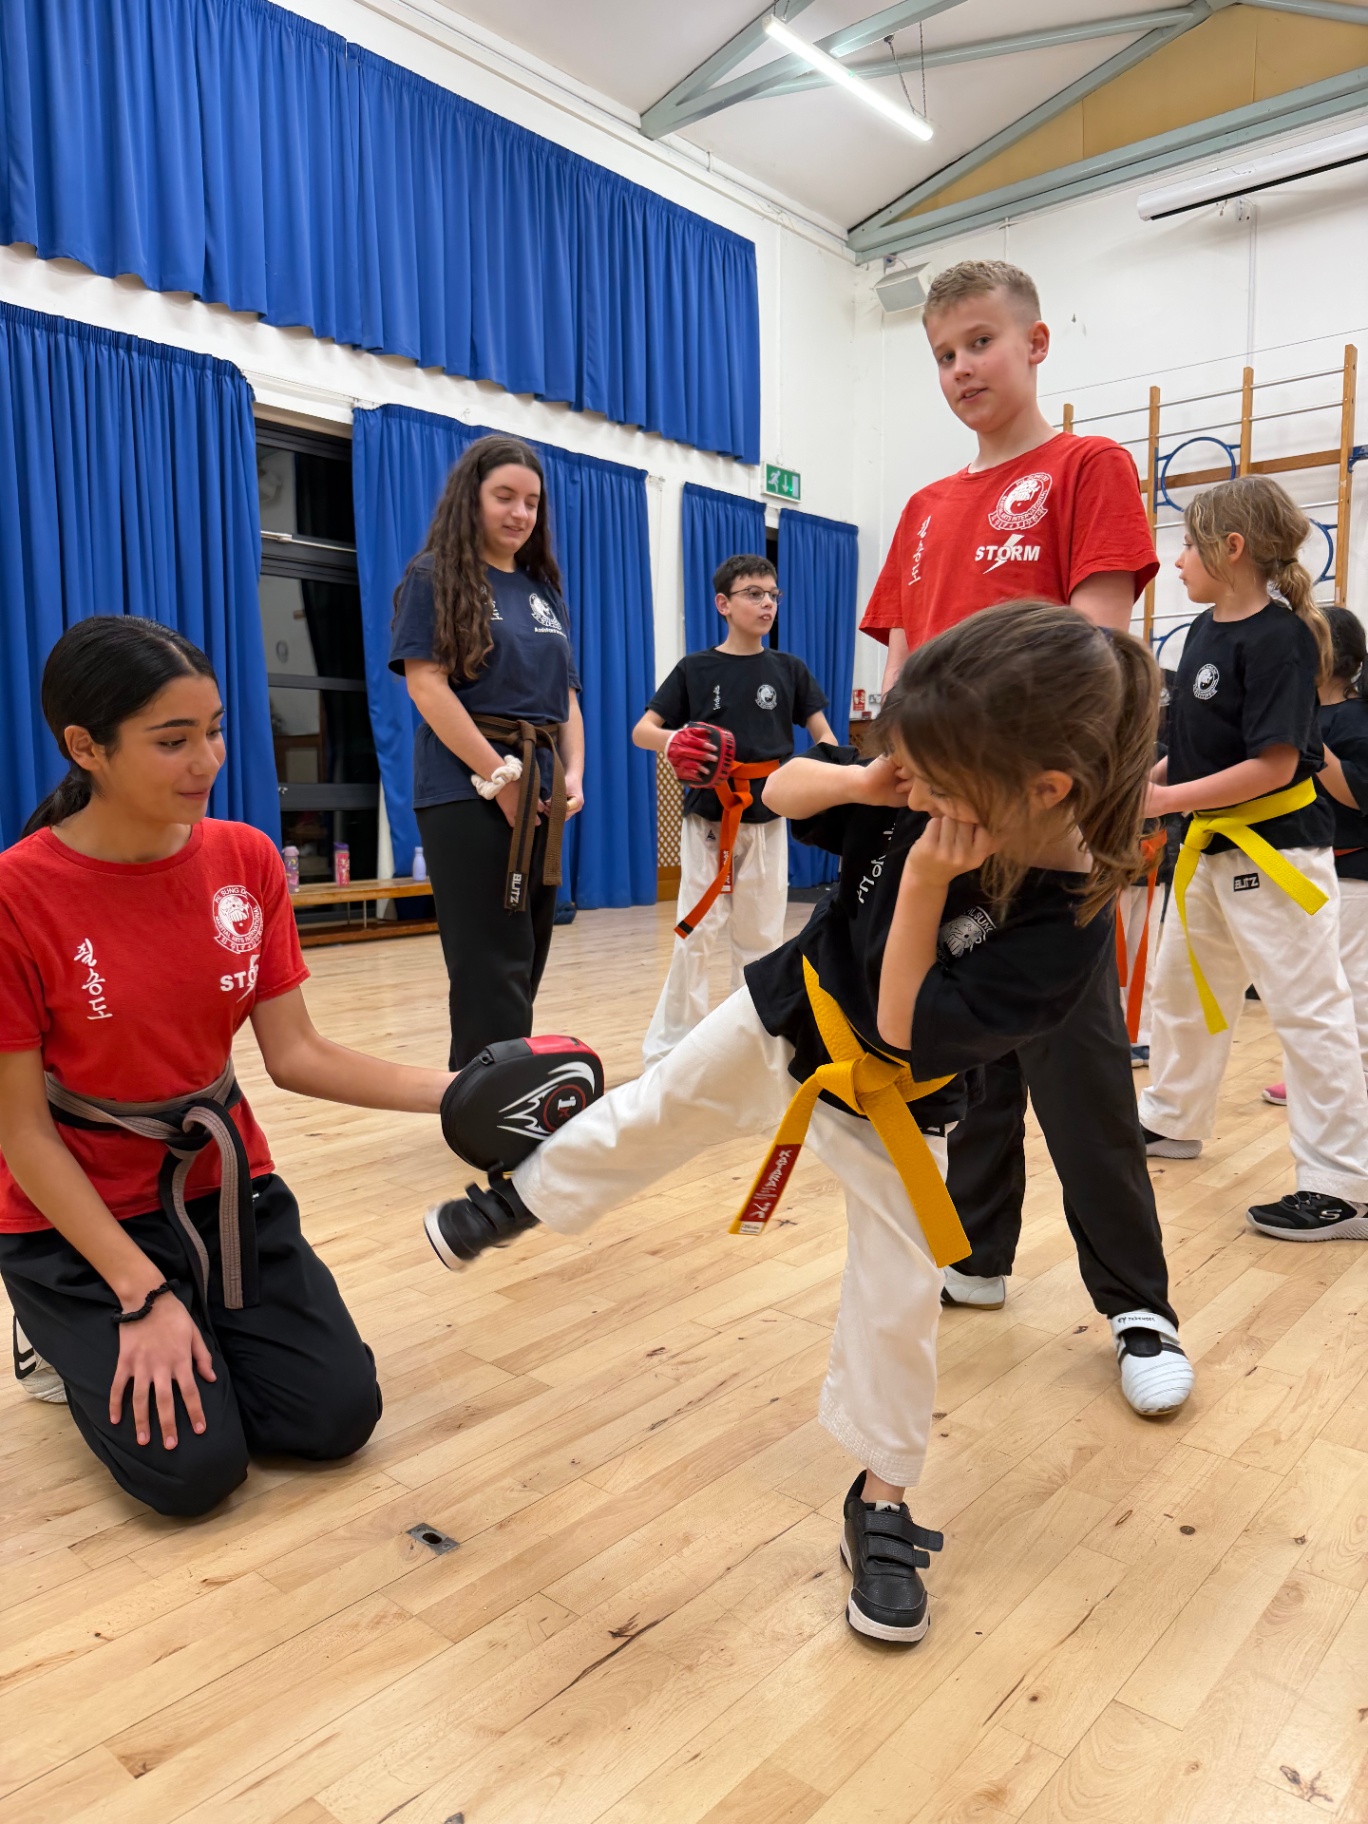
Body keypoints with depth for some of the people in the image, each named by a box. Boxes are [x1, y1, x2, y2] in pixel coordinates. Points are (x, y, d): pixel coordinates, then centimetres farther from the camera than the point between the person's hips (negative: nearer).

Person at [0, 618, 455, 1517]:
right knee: (196, 1467, -12)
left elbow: (295, 1055, -8)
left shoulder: (248, 859, -8)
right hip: (80, 1214, -4)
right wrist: (145, 1294, -17)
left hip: (225, 1184, 4)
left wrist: (457, 1090, -21)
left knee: (340, 1417, -3)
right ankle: (77, 1343, 17)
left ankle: (191, 1344, 23)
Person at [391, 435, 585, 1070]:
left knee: (525, 964, 9)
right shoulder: (434, 577, 1)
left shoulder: (545, 592, 19)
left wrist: (572, 774, -1)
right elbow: (427, 685, -10)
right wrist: (501, 778, -15)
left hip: (540, 798, 7)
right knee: (495, 972, -9)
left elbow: (566, 697, 17)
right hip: (467, 794, -6)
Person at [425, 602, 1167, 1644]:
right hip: (781, 1021, 4)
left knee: (896, 1303, 3)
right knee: (648, 1118, 20)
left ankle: (881, 1502, 28)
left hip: (889, 1106, -4)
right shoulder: (927, 795, -22)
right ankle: (522, 1198, 50)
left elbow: (906, 1031, -32)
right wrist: (860, 780, -30)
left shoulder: (1067, 923, -34)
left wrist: (925, 881, -40)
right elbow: (783, 791, -9)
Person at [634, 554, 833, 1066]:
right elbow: (642, 730, -2)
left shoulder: (789, 669, 5)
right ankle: (667, 1047, 5)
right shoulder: (695, 669, 0)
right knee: (697, 935, -5)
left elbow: (823, 735, 5)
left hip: (767, 822, 2)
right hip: (706, 819, -2)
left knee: (760, 937, 9)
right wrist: (674, 741, -24)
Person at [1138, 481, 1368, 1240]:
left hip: (1278, 851, -9)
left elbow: (1274, 764, -22)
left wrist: (1166, 800, -22)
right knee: (1179, 984, 19)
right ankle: (1171, 1120, 38)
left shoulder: (1279, 639, -17)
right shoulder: (1204, 630, 7)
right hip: (1213, 847, 9)